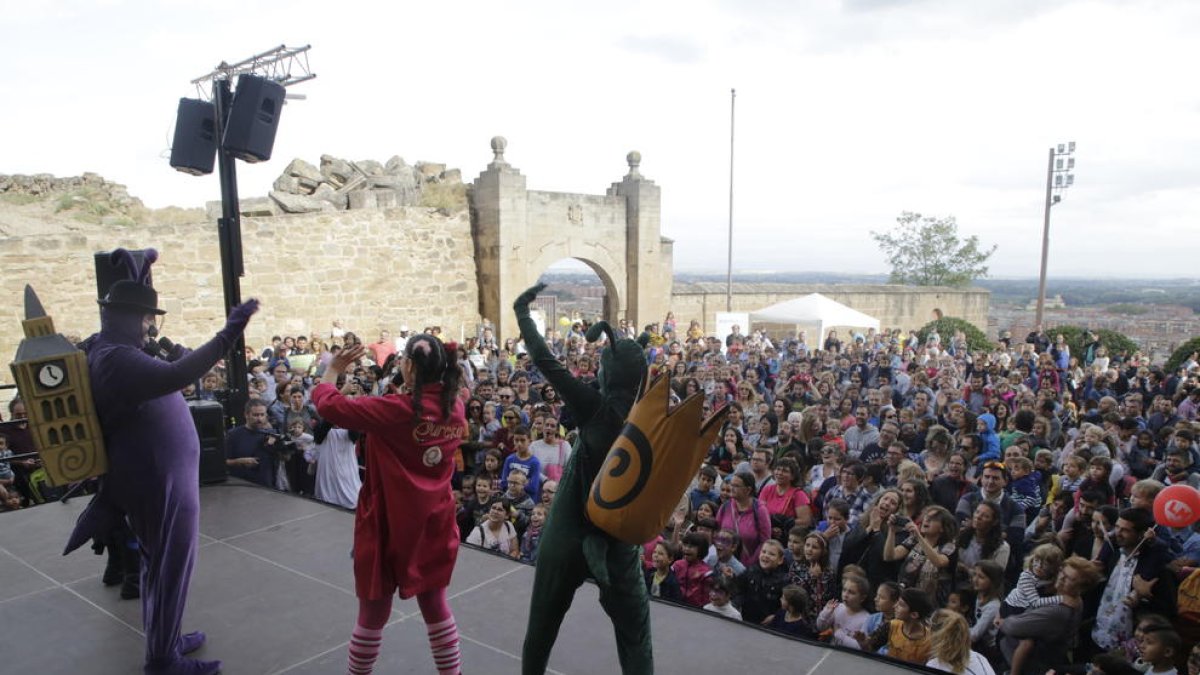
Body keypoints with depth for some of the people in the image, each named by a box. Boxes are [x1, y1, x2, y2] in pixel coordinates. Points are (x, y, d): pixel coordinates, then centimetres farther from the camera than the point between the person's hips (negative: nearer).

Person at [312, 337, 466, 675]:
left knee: (373, 614, 13)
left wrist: (333, 370, 0)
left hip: (389, 523, -5)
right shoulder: (456, 407, -5)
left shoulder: (396, 409, -21)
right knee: (435, 605, 21)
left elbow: (329, 405, -16)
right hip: (434, 521, 5)